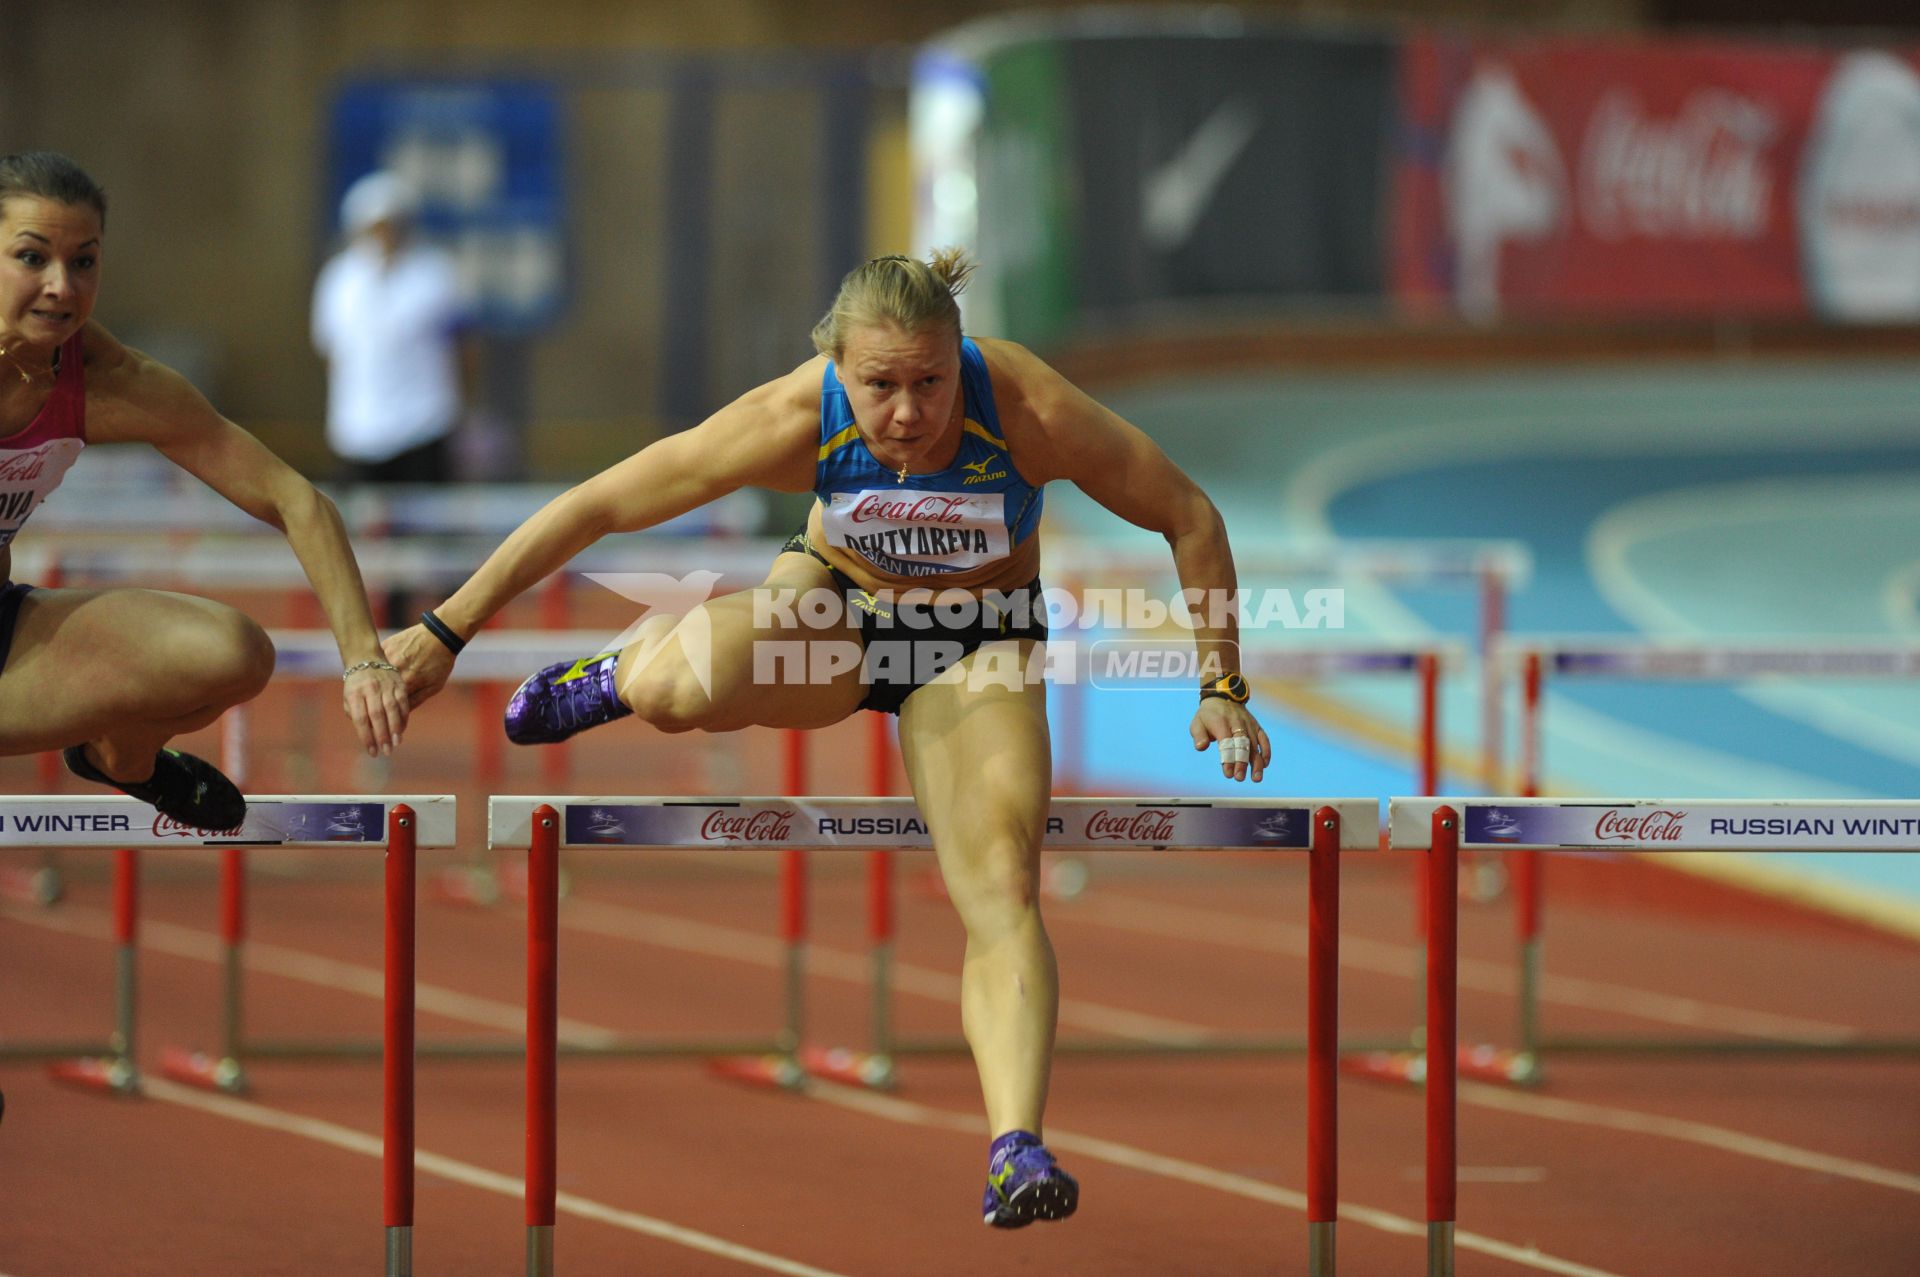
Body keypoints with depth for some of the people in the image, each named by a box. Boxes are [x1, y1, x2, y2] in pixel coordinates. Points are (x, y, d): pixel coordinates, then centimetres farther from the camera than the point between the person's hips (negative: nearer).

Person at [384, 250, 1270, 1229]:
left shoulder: (1032, 412, -30)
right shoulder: (796, 419, -30)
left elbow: (1190, 521, -15)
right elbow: (596, 507, -22)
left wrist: (1222, 688, -13)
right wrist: (444, 632, -18)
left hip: (976, 643, 0)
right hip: (832, 608, 0)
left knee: (1001, 887, -24)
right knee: (682, 684, -33)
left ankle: (1016, 1150, -32)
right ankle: (629, 670, 6)